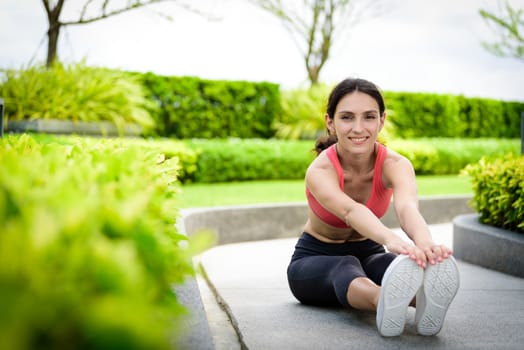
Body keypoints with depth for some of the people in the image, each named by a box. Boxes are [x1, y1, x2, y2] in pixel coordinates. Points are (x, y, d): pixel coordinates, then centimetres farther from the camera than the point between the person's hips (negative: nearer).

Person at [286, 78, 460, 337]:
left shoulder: (395, 165, -22)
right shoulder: (319, 171, -29)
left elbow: (407, 207, -47)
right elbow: (350, 211, -53)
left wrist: (425, 243, -72)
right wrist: (393, 240, -75)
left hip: (368, 253, 3)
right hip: (314, 259, -3)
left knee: (402, 267, -35)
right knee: (346, 268, -41)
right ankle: (384, 301, -73)